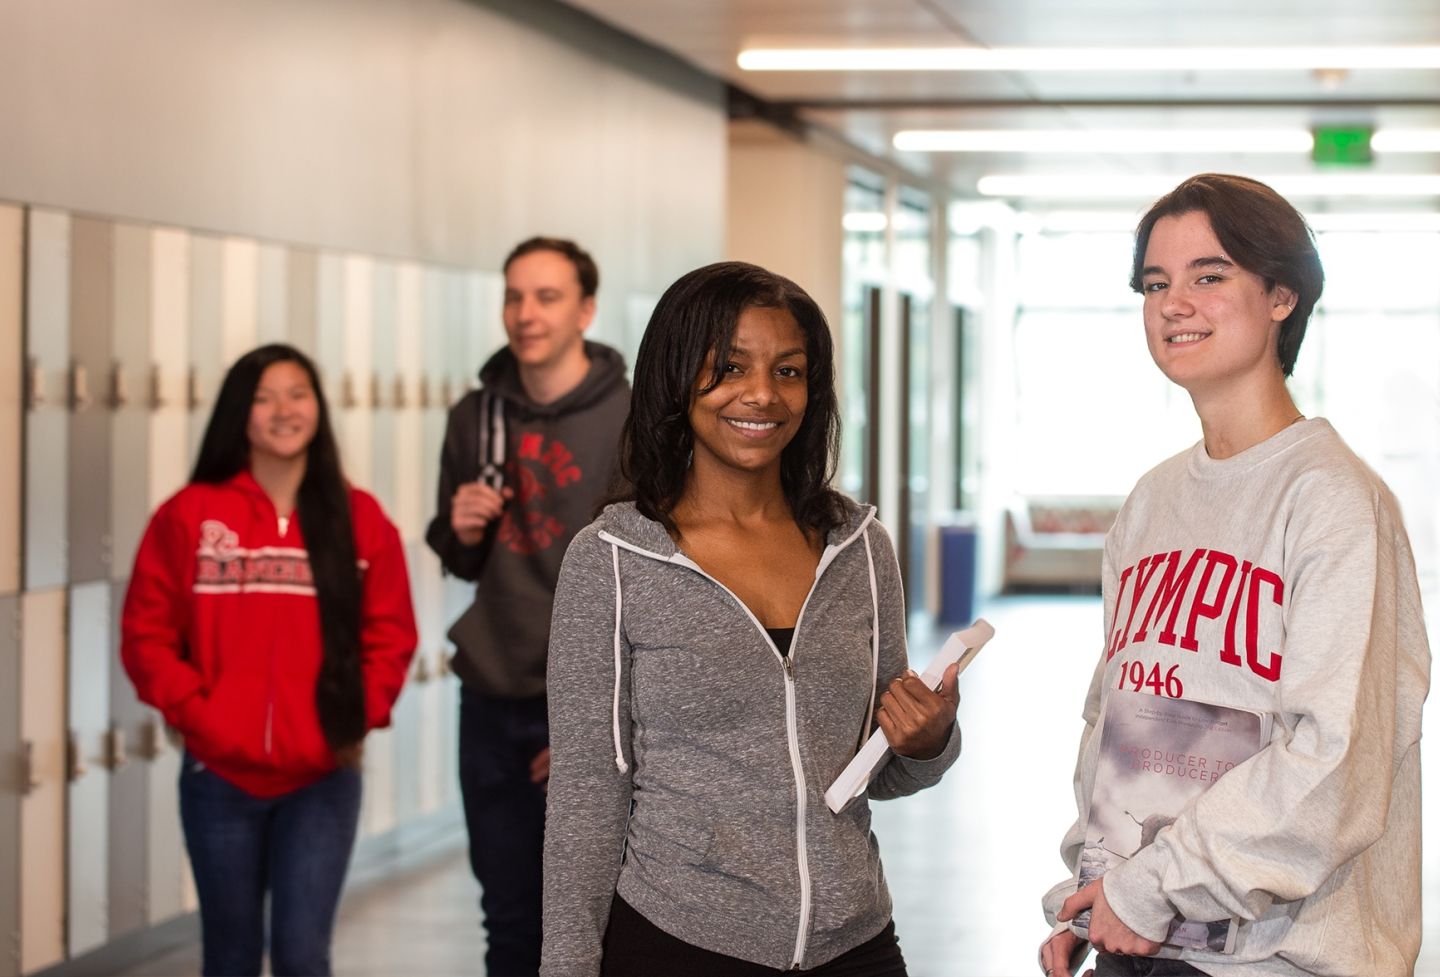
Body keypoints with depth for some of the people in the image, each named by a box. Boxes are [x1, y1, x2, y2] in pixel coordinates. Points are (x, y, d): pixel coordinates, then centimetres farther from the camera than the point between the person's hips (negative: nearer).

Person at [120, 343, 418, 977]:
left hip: (322, 779, 0)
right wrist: (198, 716, -11)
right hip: (219, 777, 0)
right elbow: (146, 636, -1)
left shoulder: (360, 519, 2)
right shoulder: (189, 515, -2)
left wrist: (358, 719, -7)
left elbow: (391, 635, 4)